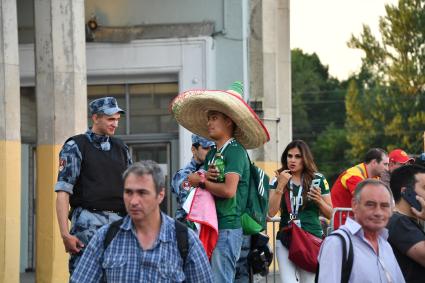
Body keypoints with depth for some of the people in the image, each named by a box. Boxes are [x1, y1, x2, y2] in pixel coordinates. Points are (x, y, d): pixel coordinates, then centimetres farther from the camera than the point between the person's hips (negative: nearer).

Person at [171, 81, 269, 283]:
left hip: (228, 227, -9)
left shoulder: (235, 151, -8)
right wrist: (205, 176, -7)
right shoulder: (212, 153, 18)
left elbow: (229, 190, -20)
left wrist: (201, 181, -6)